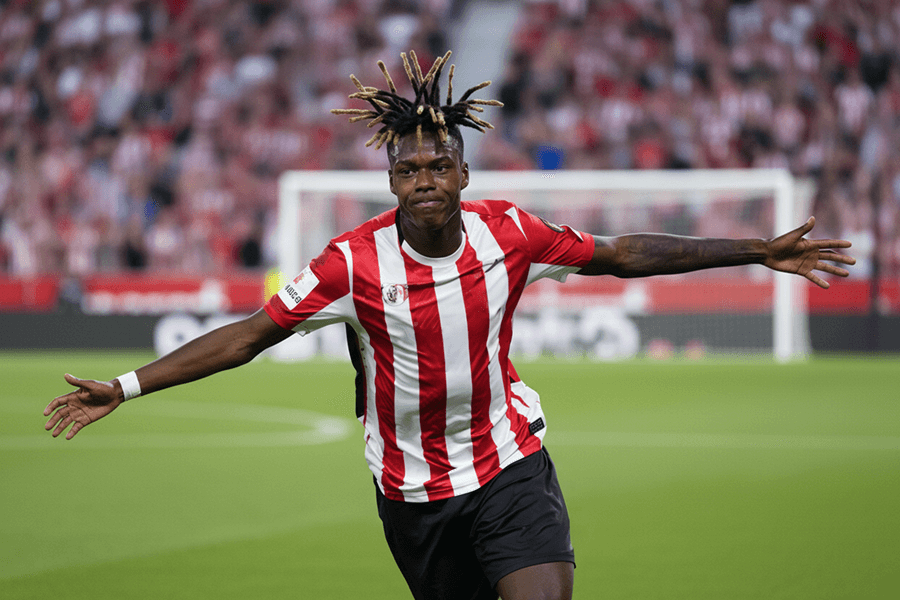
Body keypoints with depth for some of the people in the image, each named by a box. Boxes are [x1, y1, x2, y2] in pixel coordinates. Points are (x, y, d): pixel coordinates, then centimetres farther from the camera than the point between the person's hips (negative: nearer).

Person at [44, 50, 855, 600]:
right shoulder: (355, 261, -15)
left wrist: (759, 252, 3)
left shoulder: (508, 231, -9)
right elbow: (248, 336, -12)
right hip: (413, 487, 0)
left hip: (509, 460, 0)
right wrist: (125, 389, -18)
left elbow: (625, 254, 2)